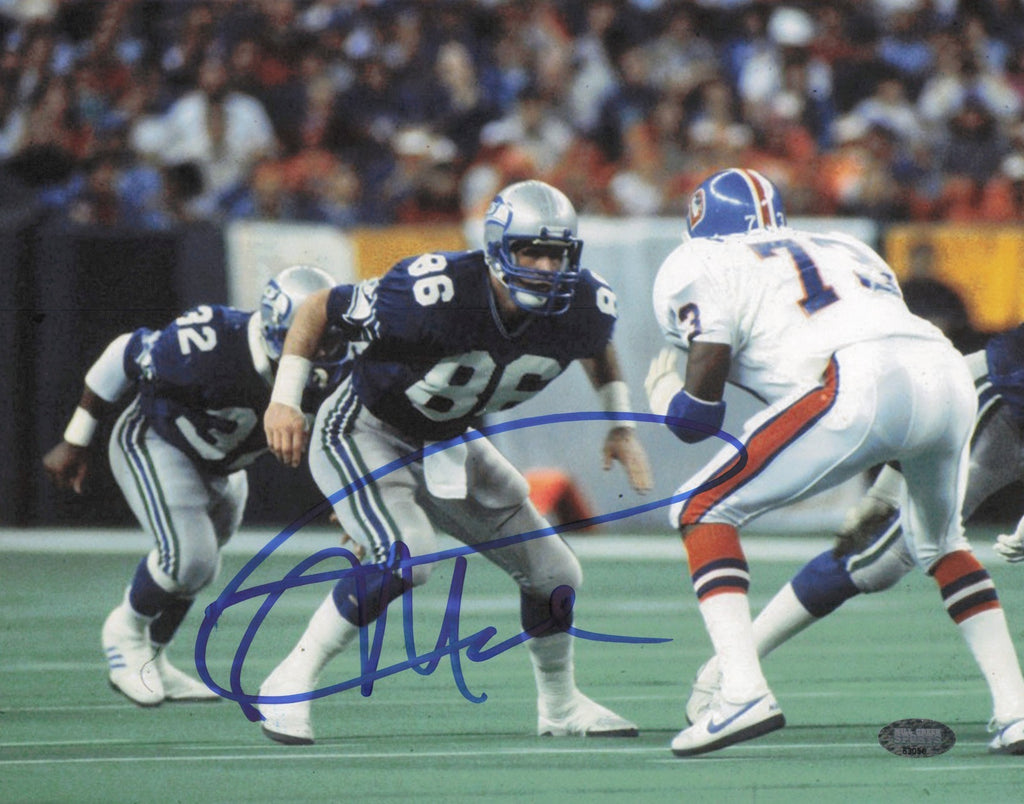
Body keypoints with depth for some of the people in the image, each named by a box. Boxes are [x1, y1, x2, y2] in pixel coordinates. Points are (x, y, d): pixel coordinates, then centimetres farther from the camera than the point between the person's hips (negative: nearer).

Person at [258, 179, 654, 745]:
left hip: (447, 444, 7)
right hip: (363, 432, -7)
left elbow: (598, 348, 13)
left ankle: (559, 705, 32)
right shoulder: (435, 295, -34)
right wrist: (284, 401, -22)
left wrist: (620, 427, 4)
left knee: (554, 574, 6)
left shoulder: (579, 307, -16)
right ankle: (290, 685, -17)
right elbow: (320, 308, -20)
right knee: (405, 560, -31)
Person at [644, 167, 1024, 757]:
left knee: (704, 510, 7)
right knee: (940, 539, 33)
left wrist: (662, 391, 33)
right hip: (951, 374, 6)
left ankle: (743, 692, -9)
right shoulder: (846, 250, 36)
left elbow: (696, 417, 12)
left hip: (863, 387, -6)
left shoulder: (701, 266, 17)